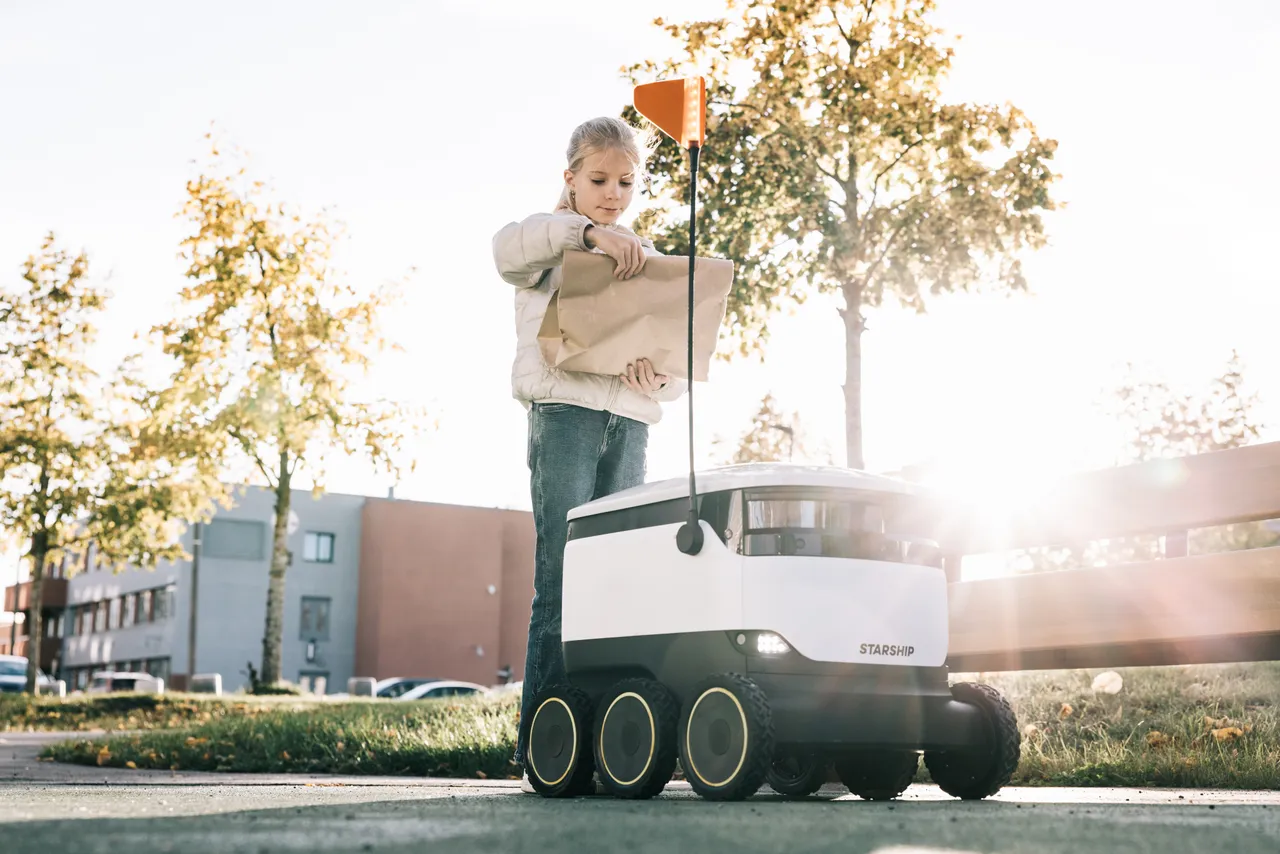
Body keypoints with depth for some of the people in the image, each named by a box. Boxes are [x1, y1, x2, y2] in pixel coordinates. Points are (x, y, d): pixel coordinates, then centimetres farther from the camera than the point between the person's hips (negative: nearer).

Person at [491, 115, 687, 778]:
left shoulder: (649, 261, 24)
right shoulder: (553, 247, 11)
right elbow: (509, 248, -16)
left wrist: (660, 375, -6)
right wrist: (587, 231, -29)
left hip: (631, 425, 5)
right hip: (566, 413, -4)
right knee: (561, 575, -12)